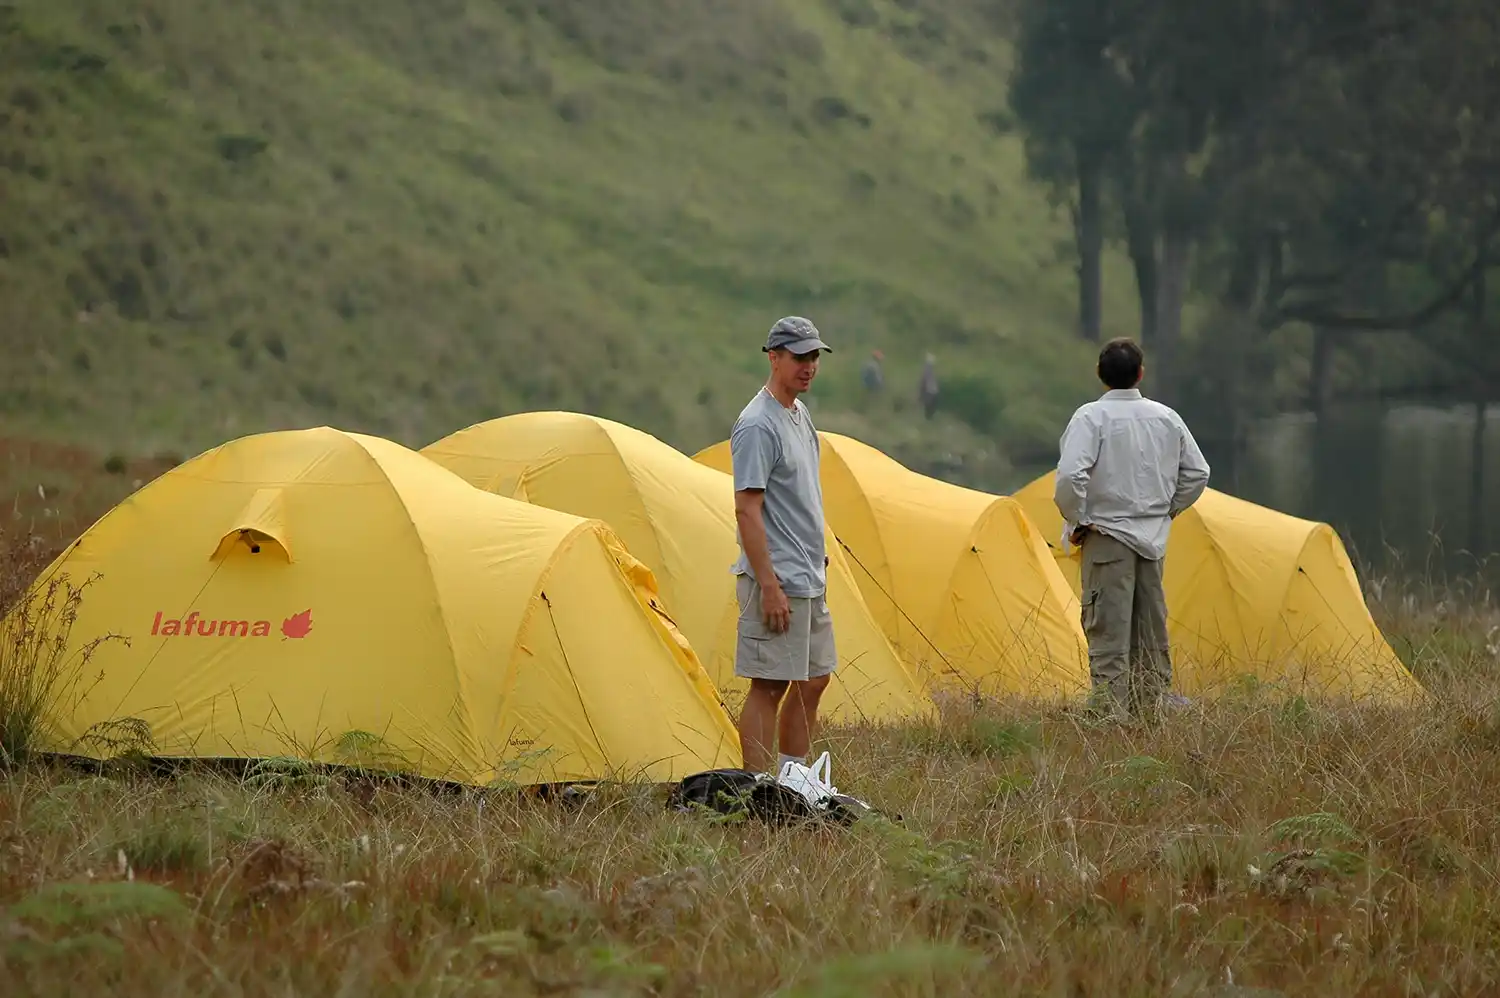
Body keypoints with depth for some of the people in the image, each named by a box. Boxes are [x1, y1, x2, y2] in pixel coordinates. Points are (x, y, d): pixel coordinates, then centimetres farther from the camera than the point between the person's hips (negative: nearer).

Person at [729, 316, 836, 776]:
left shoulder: (800, 413, 14)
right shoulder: (757, 425, -16)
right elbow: (747, 509, -20)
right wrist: (769, 585, -23)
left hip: (811, 580, 10)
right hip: (779, 580, -10)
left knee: (813, 681, 14)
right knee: (769, 686, -7)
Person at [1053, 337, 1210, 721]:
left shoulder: (1091, 417, -11)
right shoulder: (1166, 418, 6)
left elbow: (1070, 476, -22)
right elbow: (1197, 473, 12)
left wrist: (1076, 520, -8)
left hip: (1107, 536, -5)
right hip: (1153, 539, 5)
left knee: (1108, 636, -6)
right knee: (1152, 640, 13)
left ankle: (1112, 717, -10)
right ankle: (1153, 713, 18)